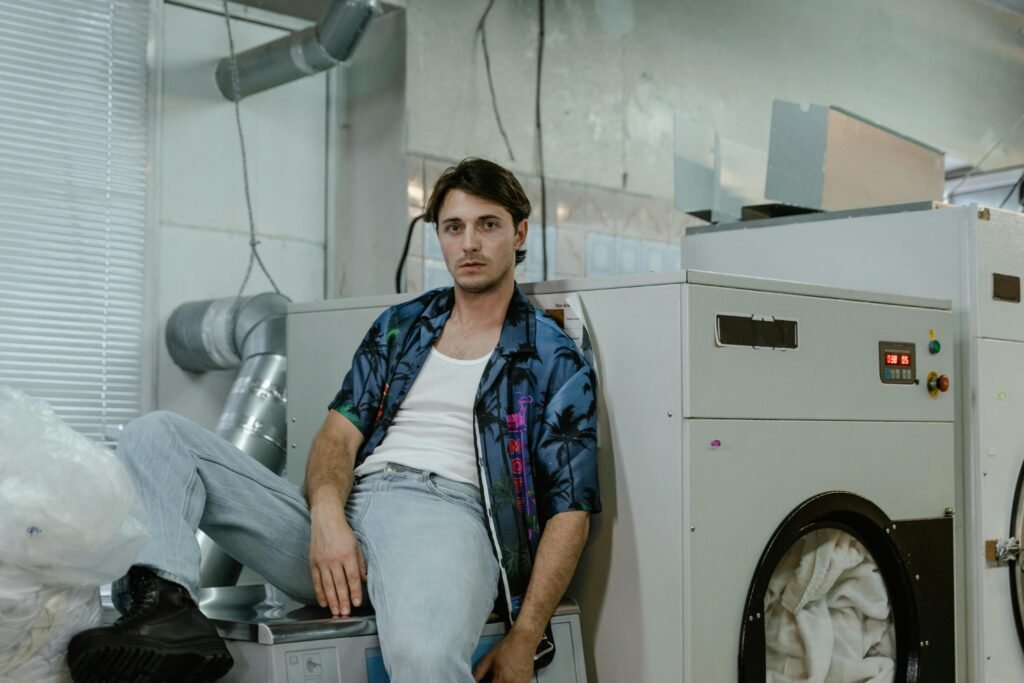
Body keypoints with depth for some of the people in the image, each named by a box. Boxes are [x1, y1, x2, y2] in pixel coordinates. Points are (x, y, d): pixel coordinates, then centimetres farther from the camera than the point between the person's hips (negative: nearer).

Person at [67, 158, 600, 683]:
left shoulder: (554, 359, 11)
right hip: (343, 520, 6)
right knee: (156, 435, -6)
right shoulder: (399, 325, 23)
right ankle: (167, 604, -30)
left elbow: (569, 507, 5)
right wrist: (326, 517, -13)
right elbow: (340, 431, 12)